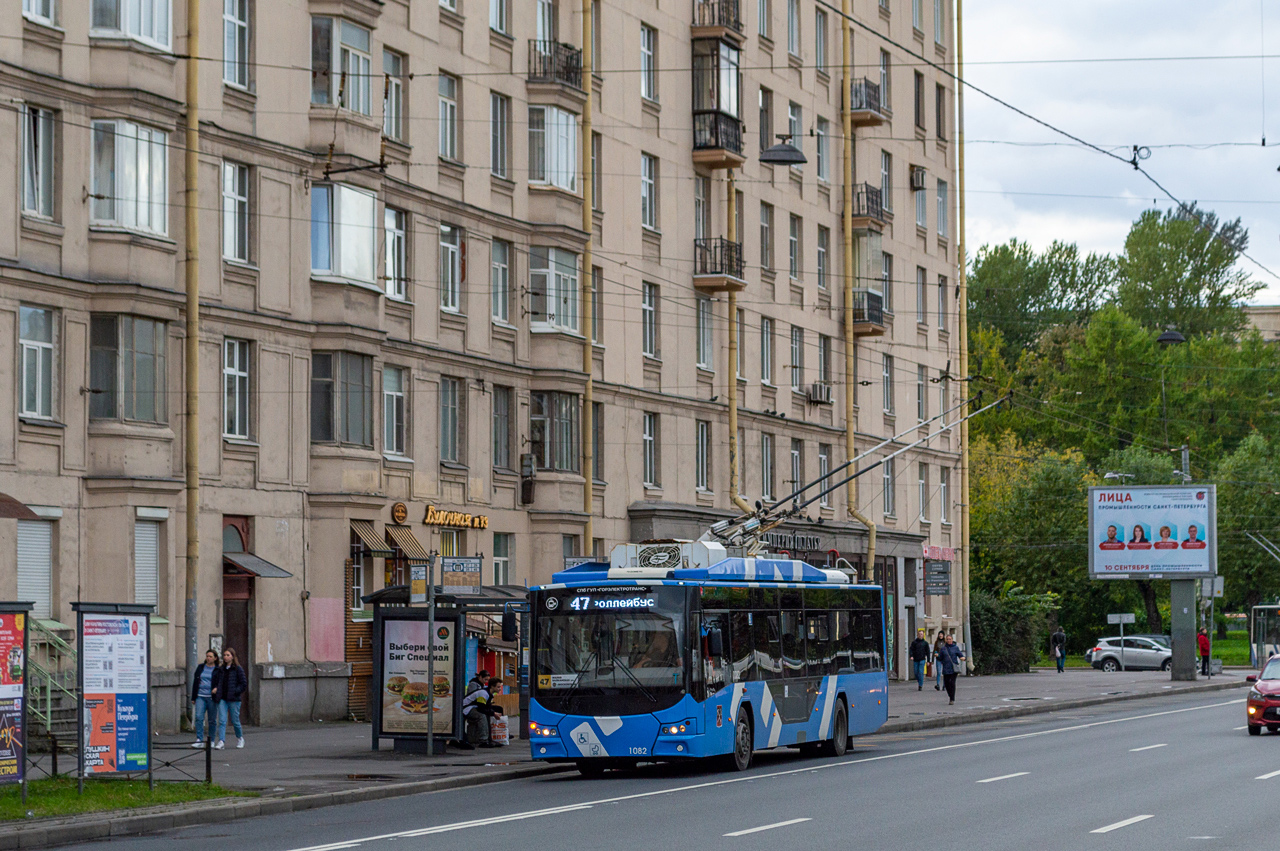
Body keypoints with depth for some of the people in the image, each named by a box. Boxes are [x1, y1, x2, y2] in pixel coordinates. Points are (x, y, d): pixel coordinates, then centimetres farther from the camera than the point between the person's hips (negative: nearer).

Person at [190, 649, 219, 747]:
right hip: (200, 697, 2)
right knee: (198, 717, -12)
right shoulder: (200, 667, 11)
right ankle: (199, 740, -13)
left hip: (212, 698, -2)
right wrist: (193, 697, 11)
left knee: (212, 720, 3)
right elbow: (195, 682, 14)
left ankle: (211, 741, 12)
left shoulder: (218, 670, 2)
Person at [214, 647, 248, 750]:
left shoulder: (238, 669, -3)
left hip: (233, 699, -4)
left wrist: (235, 691, -13)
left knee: (235, 721, 6)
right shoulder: (221, 669, 12)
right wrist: (216, 688, 5)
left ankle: (240, 738, 29)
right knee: (222, 721, -9)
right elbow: (216, 681, 25)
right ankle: (221, 741, -15)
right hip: (222, 699, 4)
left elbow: (244, 684, -5)